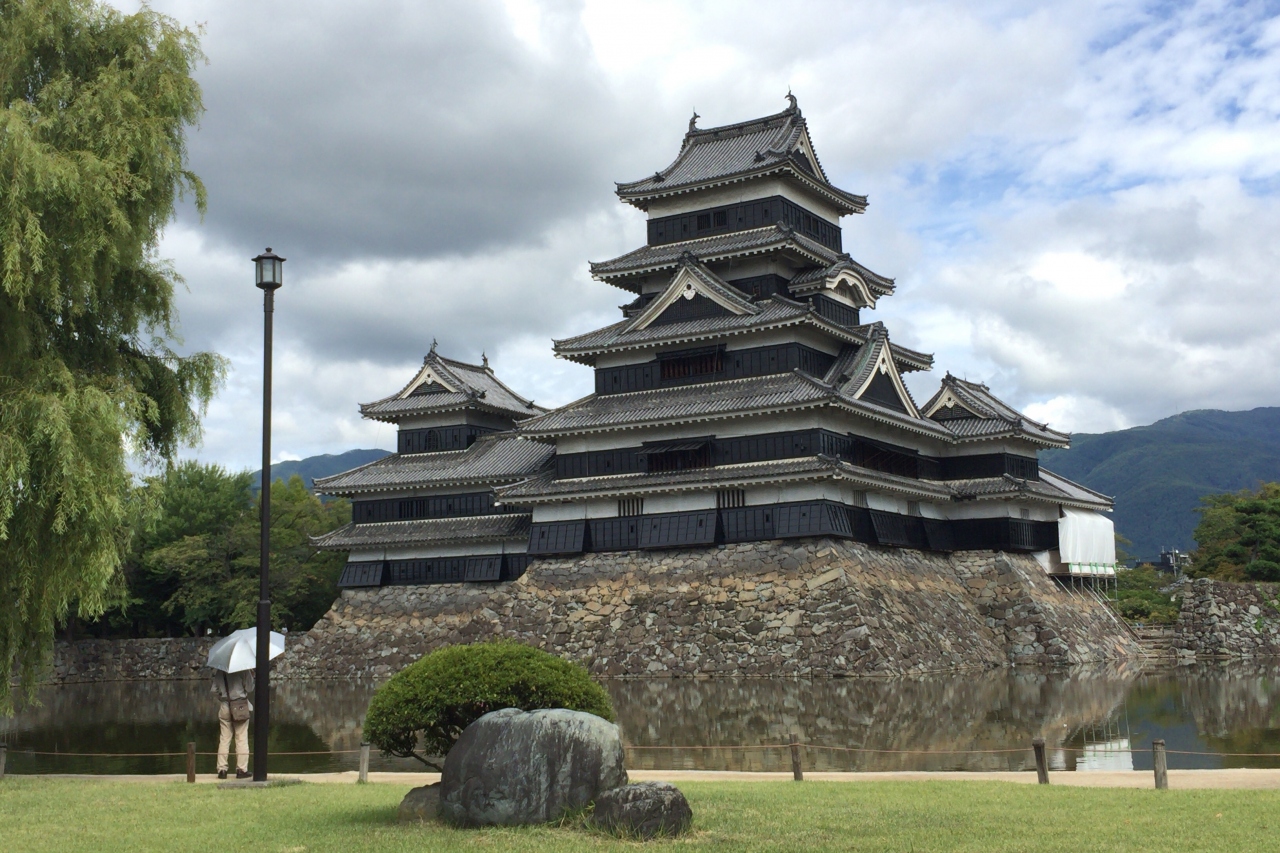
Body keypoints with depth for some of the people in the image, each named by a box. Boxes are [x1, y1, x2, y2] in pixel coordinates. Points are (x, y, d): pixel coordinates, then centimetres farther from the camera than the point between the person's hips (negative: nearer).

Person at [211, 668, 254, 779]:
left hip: (224, 707, 3)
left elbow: (214, 690, 4)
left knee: (224, 739, 8)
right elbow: (249, 689, -10)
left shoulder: (218, 671, 2)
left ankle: (222, 770, 6)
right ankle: (241, 769, 2)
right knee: (242, 739, 3)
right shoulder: (243, 669, -11)